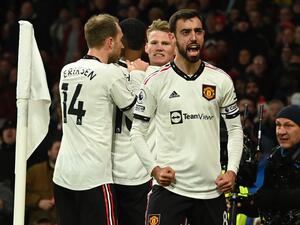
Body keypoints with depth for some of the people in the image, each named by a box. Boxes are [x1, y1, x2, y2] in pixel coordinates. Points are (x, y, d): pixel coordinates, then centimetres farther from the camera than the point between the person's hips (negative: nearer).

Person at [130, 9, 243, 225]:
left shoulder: (221, 80, 5)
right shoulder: (155, 82, -2)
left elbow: (235, 129, 11)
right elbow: (137, 132, 3)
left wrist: (232, 171, -1)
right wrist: (155, 169, -9)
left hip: (211, 188, 3)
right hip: (169, 185, -3)